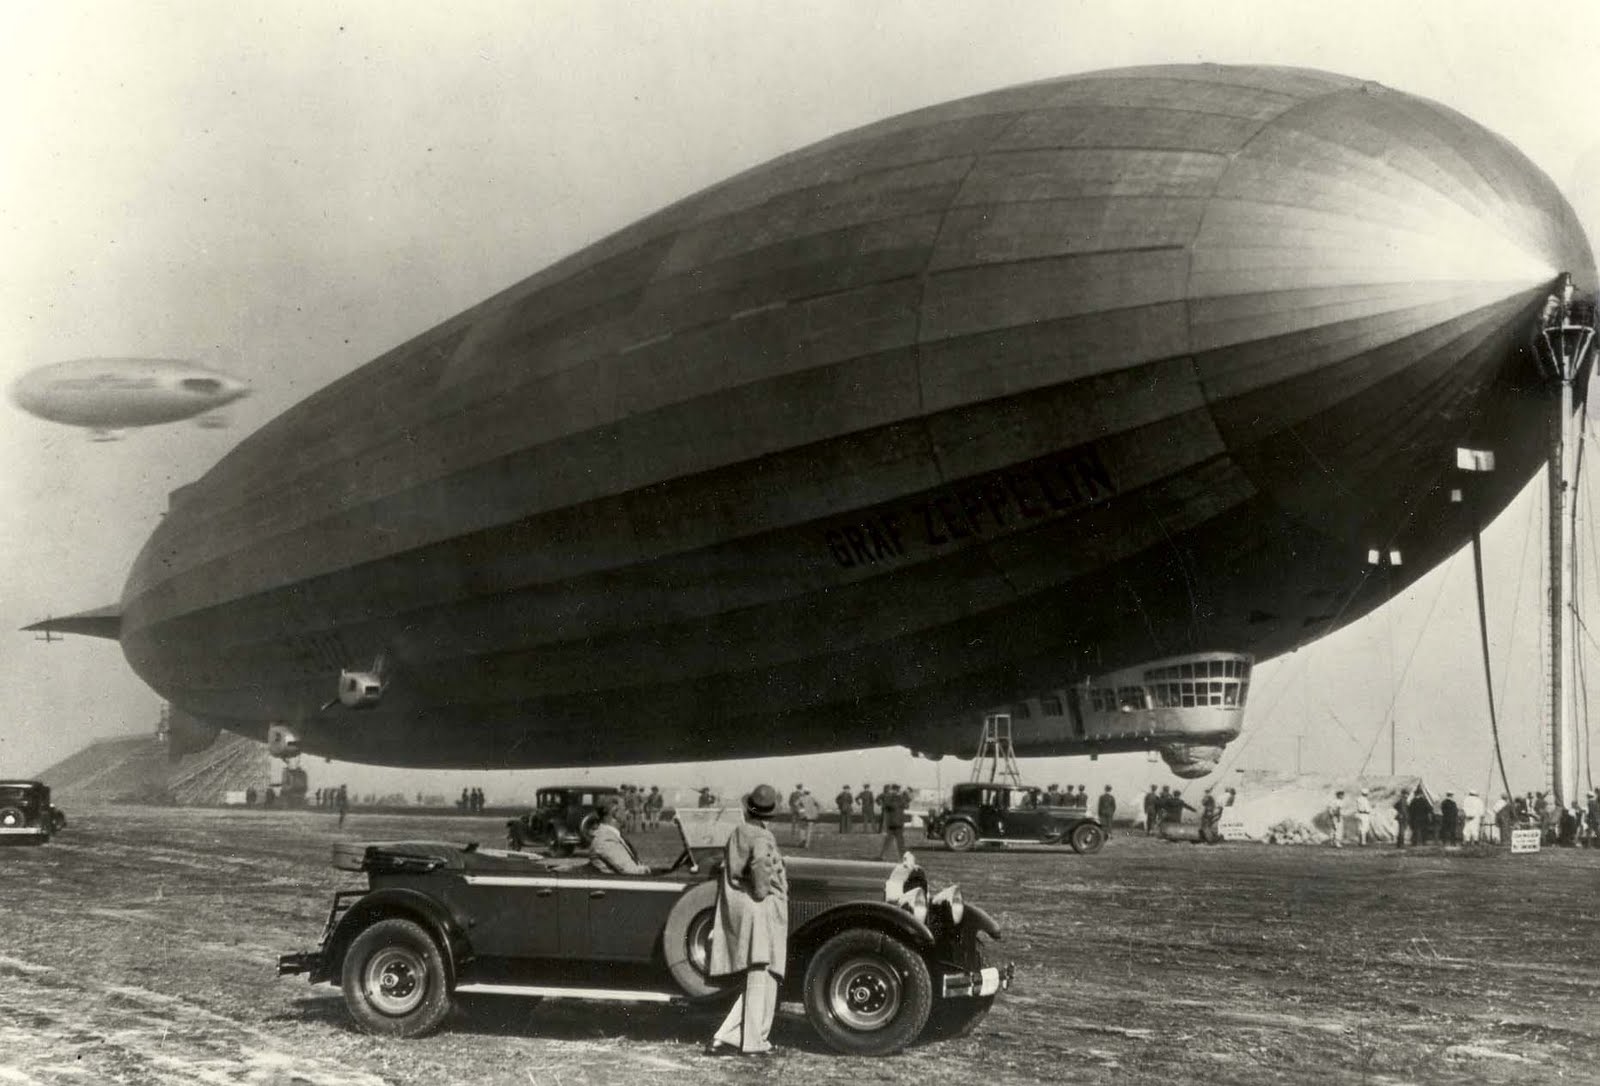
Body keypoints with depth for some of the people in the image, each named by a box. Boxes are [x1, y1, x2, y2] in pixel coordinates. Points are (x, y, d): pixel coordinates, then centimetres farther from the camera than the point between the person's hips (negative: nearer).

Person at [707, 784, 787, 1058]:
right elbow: (761, 863, -32)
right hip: (762, 911, -8)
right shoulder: (761, 837, -11)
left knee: (756, 983, 13)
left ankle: (725, 1037, 8)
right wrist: (763, 892, -18)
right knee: (761, 976, -2)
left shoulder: (736, 834, 14)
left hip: (736, 908, 8)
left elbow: (727, 874, 20)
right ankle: (753, 1042, 0)